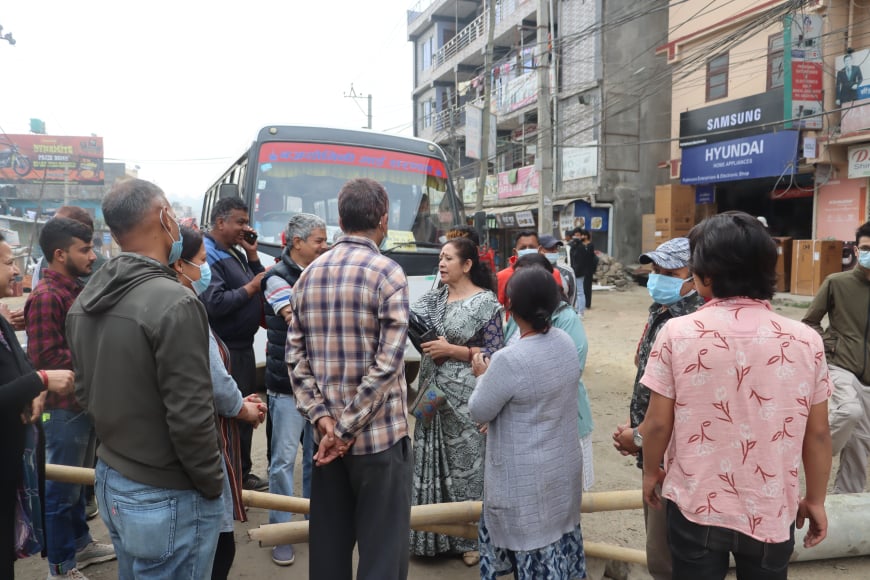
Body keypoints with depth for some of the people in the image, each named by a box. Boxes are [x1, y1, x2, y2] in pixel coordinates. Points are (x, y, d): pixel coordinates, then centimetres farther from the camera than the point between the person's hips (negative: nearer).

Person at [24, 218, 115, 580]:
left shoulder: (74, 290, 10)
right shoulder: (46, 297, -19)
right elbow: (47, 358, -24)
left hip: (84, 401, 9)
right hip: (64, 407, -9)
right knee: (62, 488, 5)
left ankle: (80, 544, 38)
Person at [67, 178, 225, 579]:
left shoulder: (84, 300, 3)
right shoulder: (174, 303, -24)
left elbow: (85, 394, 12)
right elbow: (190, 418, -23)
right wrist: (212, 485, -10)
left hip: (109, 480, 8)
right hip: (166, 498, -8)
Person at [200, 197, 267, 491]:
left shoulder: (235, 253, 13)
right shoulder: (207, 256, -16)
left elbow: (262, 286, 12)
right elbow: (213, 304, -28)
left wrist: (253, 256, 2)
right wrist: (250, 288, -18)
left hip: (243, 347, 10)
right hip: (224, 350, -10)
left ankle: (242, 473, 34)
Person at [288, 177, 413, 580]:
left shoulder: (309, 274, 6)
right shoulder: (387, 272, -12)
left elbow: (295, 354, 3)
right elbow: (387, 363, -18)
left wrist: (322, 417, -2)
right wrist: (348, 428, -12)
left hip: (327, 430, 6)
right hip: (379, 432, -6)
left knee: (329, 542, 17)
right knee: (382, 547, 4)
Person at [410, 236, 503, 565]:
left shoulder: (486, 301, -8)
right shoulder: (434, 298, 9)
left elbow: (494, 354, -11)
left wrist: (451, 350, -16)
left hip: (466, 397, -5)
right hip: (433, 394, 6)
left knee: (465, 463, 3)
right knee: (432, 462, 11)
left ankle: (471, 537, 22)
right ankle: (434, 534, 28)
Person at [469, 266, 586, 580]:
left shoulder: (509, 360, -28)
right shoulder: (567, 343, -4)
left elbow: (479, 412, -15)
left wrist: (482, 376, 2)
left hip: (526, 476, -7)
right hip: (563, 464, 7)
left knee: (532, 545, 10)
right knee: (559, 532, 23)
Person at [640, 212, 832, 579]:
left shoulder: (678, 333, -16)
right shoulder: (806, 341, -10)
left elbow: (658, 423, -11)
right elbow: (818, 434, -2)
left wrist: (651, 471, 8)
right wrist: (815, 500, 13)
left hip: (696, 507, -1)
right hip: (772, 512, 2)